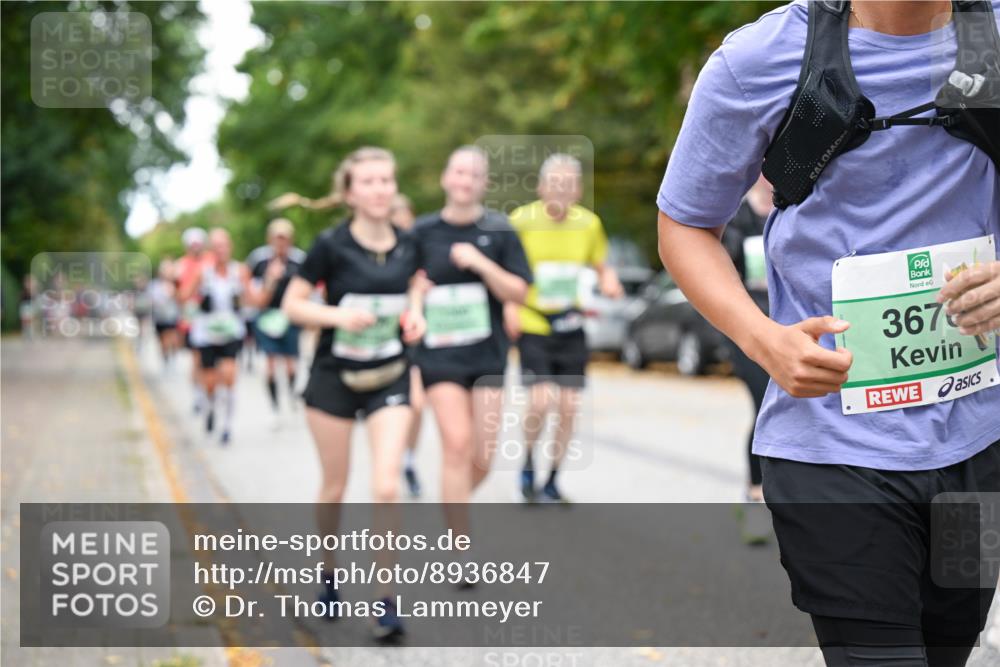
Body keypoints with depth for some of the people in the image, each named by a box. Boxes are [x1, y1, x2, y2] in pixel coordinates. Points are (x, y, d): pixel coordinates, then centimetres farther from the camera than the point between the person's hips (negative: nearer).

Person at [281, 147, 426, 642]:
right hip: (334, 378, -2)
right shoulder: (332, 245, -12)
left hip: (389, 380, 2)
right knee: (334, 489, 11)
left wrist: (415, 314, -3)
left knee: (387, 487, -11)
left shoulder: (408, 246, -1)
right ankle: (328, 577, 34)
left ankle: (385, 601, -4)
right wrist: (338, 316, -22)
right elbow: (292, 303, -7)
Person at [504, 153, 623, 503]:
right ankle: (528, 466, 10)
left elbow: (601, 266, 14)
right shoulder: (521, 220, -10)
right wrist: (509, 304, -16)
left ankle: (552, 483, 18)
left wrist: (608, 281, -9)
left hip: (570, 329, 3)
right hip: (531, 326, -3)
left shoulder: (589, 223, 0)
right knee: (540, 399, -18)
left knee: (568, 407, 1)